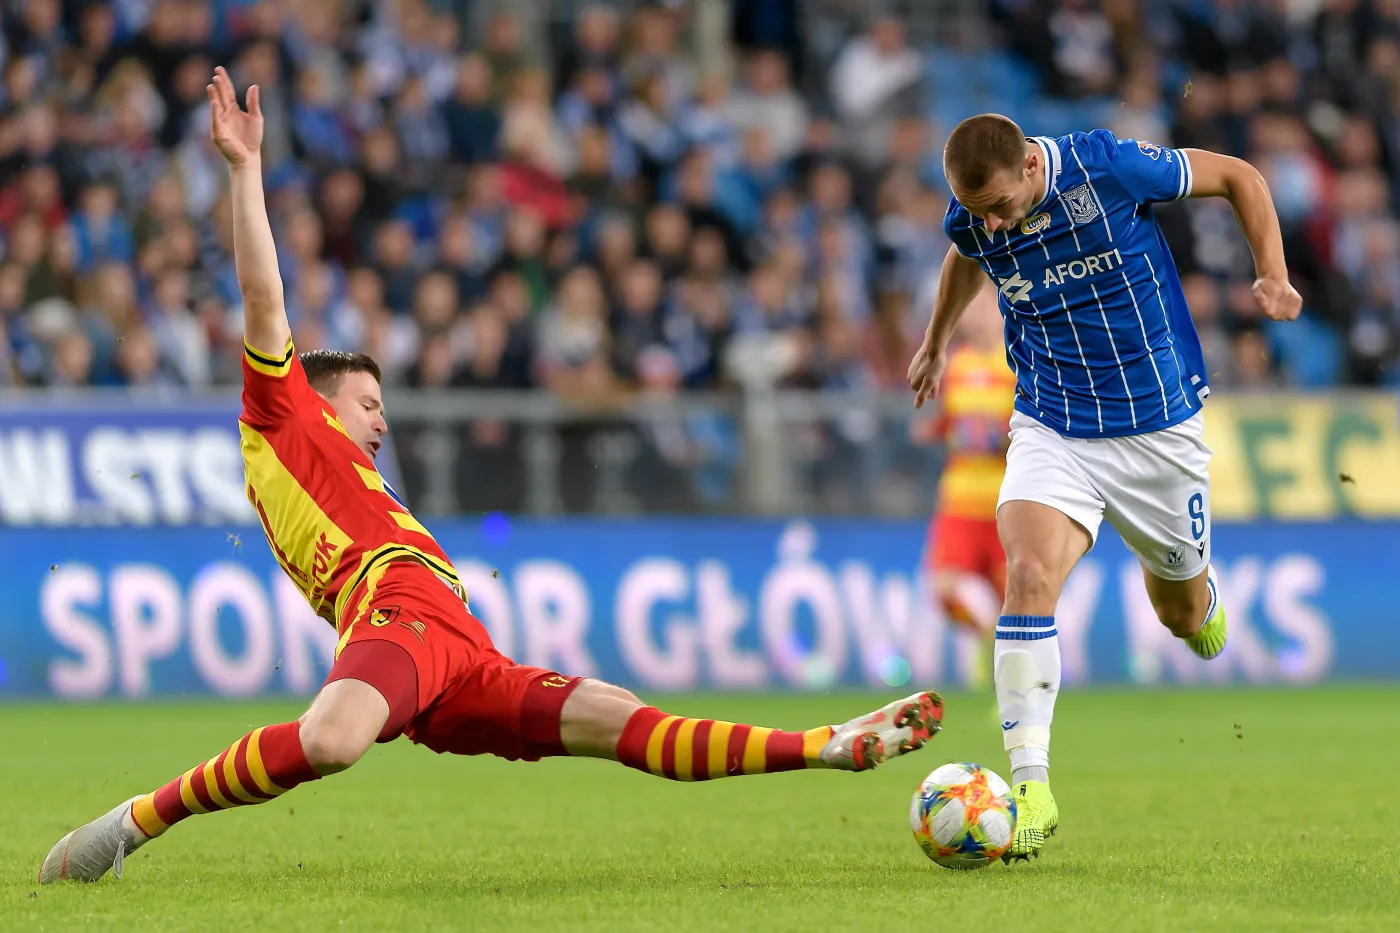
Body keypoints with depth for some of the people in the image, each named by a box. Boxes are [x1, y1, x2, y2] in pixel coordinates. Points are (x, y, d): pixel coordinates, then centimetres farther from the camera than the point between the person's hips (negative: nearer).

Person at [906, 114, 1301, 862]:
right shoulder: (971, 219, -10)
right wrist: (937, 340, 31)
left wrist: (1273, 276, -13)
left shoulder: (1106, 167, -21)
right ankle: (1030, 786, -25)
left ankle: (1199, 597, 56)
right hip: (1051, 428, 1)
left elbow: (1238, 177, -6)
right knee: (1028, 575, -25)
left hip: (1158, 426, -1)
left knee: (1182, 613, 14)